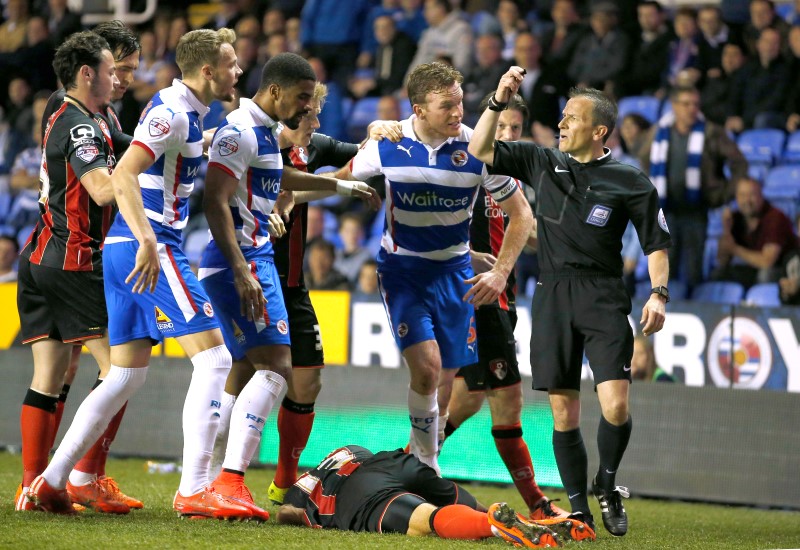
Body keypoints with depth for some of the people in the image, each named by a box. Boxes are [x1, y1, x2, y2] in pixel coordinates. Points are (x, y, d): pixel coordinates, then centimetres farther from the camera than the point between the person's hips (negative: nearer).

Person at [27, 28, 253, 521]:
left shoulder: (187, 112, 16)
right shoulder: (172, 112, -14)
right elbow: (122, 176, -24)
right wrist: (148, 242, -31)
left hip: (128, 250, 10)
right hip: (148, 250, -10)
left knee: (127, 376, 13)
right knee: (213, 356, -11)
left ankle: (52, 482, 15)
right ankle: (194, 490, -15)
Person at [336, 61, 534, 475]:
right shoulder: (387, 145, -12)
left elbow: (520, 213, -5)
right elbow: (340, 180, 7)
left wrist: (500, 273, -13)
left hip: (453, 270, 1)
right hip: (401, 266, -1)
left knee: (447, 376, 5)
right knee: (426, 365, -20)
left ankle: (427, 457, 27)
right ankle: (423, 458, 0)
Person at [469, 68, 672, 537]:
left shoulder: (630, 182, 0)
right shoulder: (543, 163, 9)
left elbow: (657, 243, 4)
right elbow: (480, 151, 10)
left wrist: (659, 294, -9)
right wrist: (499, 102, -2)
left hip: (604, 298, -3)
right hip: (553, 297, 3)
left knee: (616, 407, -15)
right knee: (565, 415, 3)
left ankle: (607, 486, 13)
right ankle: (580, 511, 14)